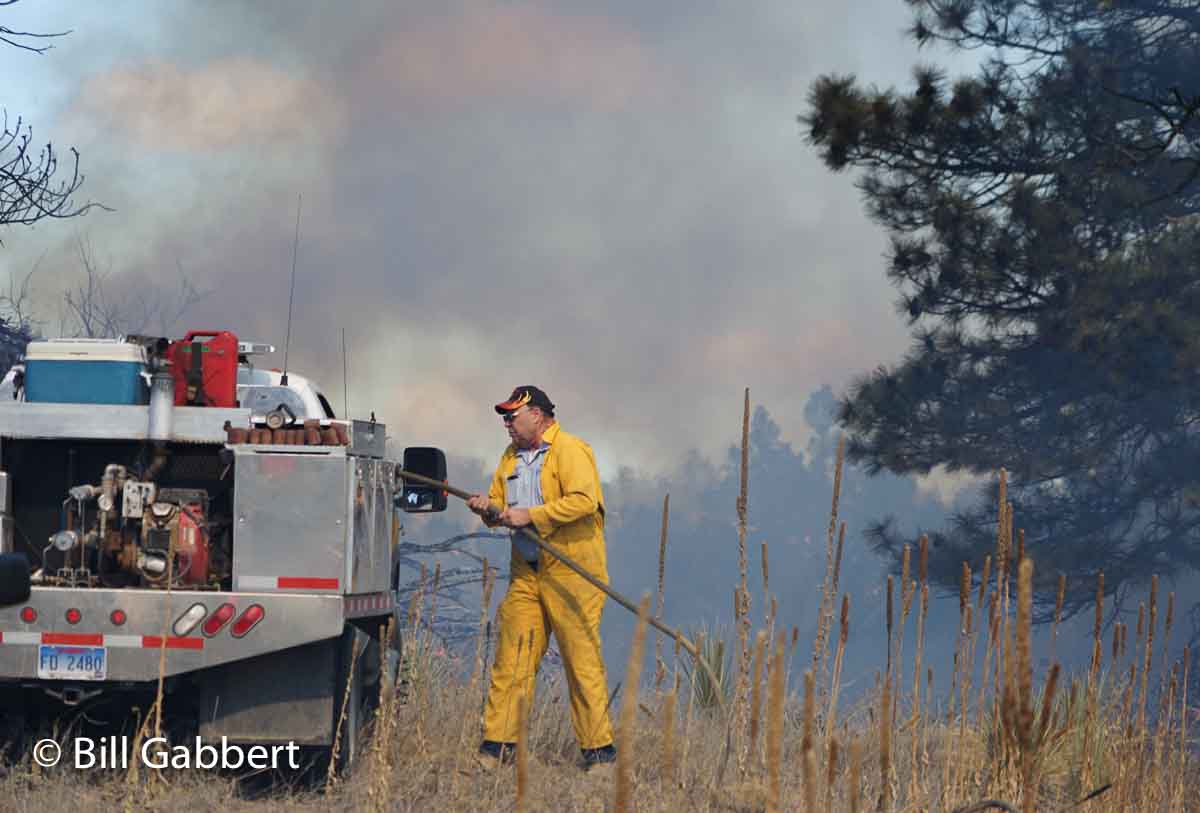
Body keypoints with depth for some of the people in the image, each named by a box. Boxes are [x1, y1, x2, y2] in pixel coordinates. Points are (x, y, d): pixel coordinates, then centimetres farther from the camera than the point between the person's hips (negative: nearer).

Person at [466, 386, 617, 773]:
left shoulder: (570, 451, -7)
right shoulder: (510, 458, 18)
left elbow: (584, 500, -20)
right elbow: (501, 506, 24)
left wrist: (529, 515, -20)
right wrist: (489, 508, -1)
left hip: (571, 572, -7)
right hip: (526, 574, 7)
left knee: (582, 661, -5)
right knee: (511, 658, 1)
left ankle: (599, 750, 0)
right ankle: (497, 746, 3)